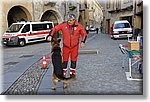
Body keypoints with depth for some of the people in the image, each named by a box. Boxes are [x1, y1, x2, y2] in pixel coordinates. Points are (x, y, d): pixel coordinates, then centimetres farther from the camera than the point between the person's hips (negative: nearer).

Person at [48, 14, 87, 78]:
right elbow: (55, 29, -2)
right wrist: (51, 35, -15)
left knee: (73, 60, 10)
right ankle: (63, 74, 17)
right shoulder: (63, 25, -6)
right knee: (65, 60, 5)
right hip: (66, 46, 0)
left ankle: (72, 73, 26)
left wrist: (83, 42, -3)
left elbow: (84, 34, 6)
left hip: (74, 47, 1)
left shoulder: (79, 26, -4)